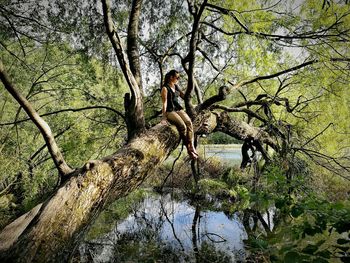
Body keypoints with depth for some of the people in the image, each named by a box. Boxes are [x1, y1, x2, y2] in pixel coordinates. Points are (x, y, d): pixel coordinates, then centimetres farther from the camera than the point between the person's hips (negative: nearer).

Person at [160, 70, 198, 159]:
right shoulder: (165, 88, -6)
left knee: (189, 122, -23)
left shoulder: (176, 86, 17)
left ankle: (192, 146, -26)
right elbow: (164, 103, -11)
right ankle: (188, 148, -18)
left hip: (179, 109, 7)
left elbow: (184, 96, 26)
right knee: (182, 126, -29)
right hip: (170, 111, -6)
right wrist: (164, 117, -14)